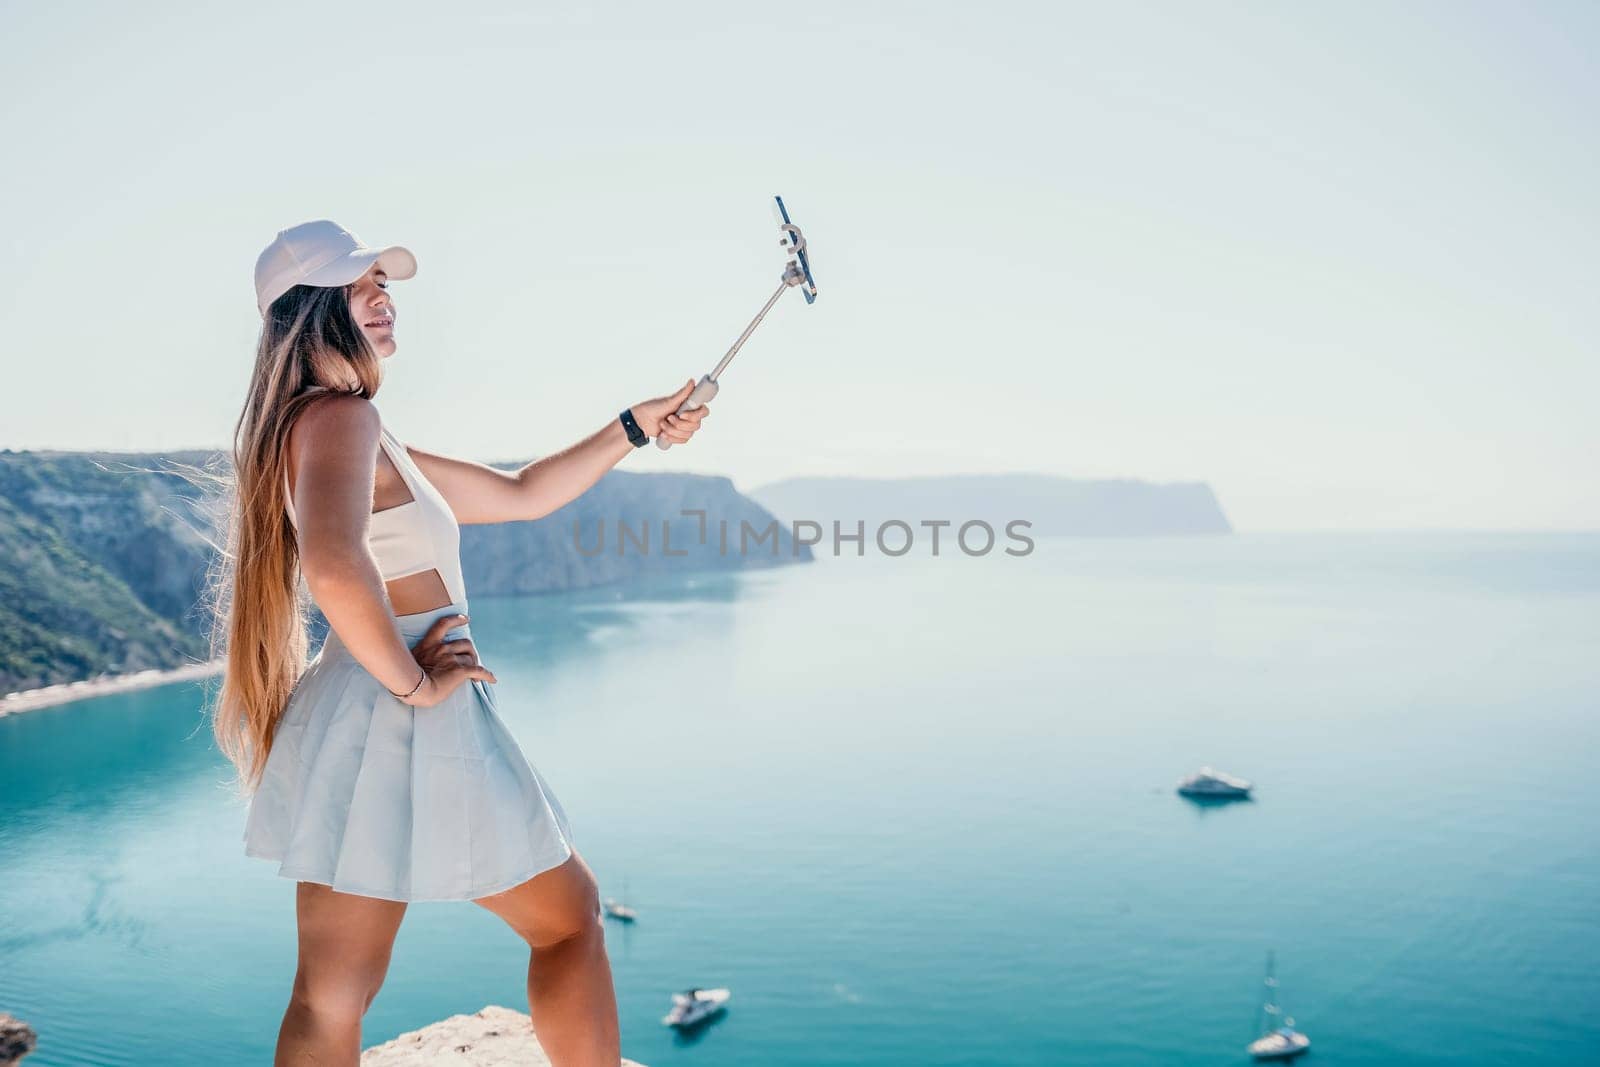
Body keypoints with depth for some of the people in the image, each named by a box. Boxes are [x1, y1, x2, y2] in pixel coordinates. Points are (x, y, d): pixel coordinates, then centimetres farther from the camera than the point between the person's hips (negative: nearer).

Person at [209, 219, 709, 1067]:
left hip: (340, 732, 9)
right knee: (568, 917, 12)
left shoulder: (349, 433, 19)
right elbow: (334, 566, -32)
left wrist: (635, 428, 22)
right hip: (405, 729, -9)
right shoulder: (340, 416, -12)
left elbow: (522, 495, 23)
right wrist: (411, 680, -18)